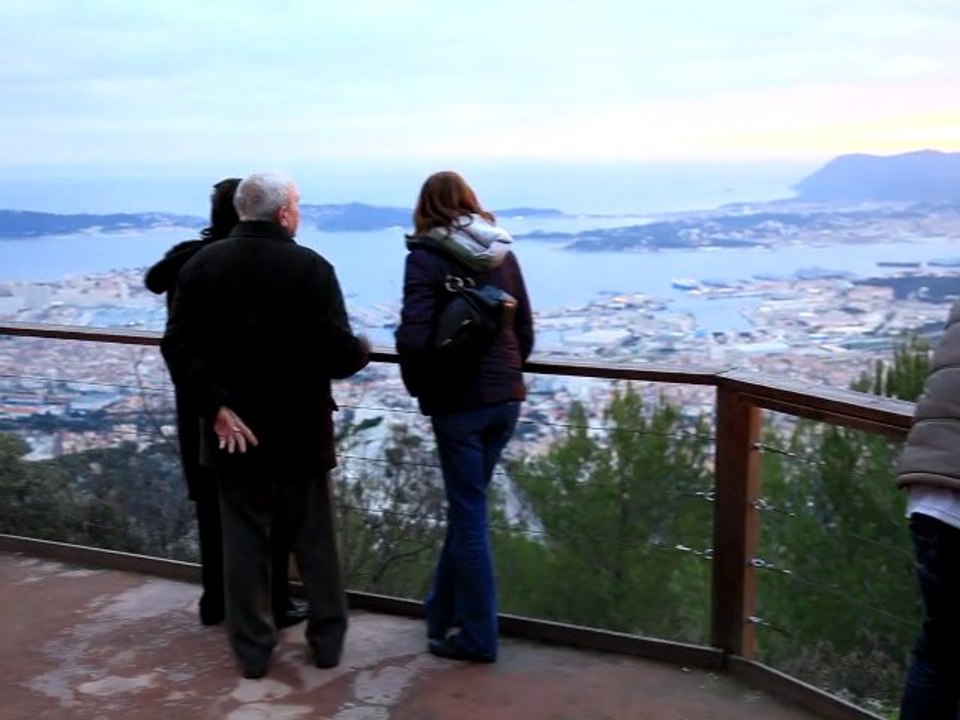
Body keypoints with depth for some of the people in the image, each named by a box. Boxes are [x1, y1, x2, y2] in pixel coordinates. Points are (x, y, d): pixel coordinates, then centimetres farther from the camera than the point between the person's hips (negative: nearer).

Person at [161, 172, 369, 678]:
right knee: (314, 537, 13)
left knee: (243, 539, 11)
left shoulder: (202, 264, 0)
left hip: (234, 426, 3)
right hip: (300, 426, -2)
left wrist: (215, 406, -10)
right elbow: (338, 354, -17)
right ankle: (327, 640, 23)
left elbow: (178, 345, -8)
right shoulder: (309, 267, -12)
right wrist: (363, 351, 5)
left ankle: (252, 650, 19)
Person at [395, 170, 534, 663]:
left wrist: (418, 387, 0)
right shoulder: (503, 253, 6)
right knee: (465, 506, 17)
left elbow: (413, 339, -17)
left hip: (457, 401, -5)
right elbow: (525, 332, 9)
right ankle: (444, 616, 30)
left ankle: (477, 636, 15)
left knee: (468, 515, 5)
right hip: (505, 397, 5)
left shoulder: (426, 257, -9)